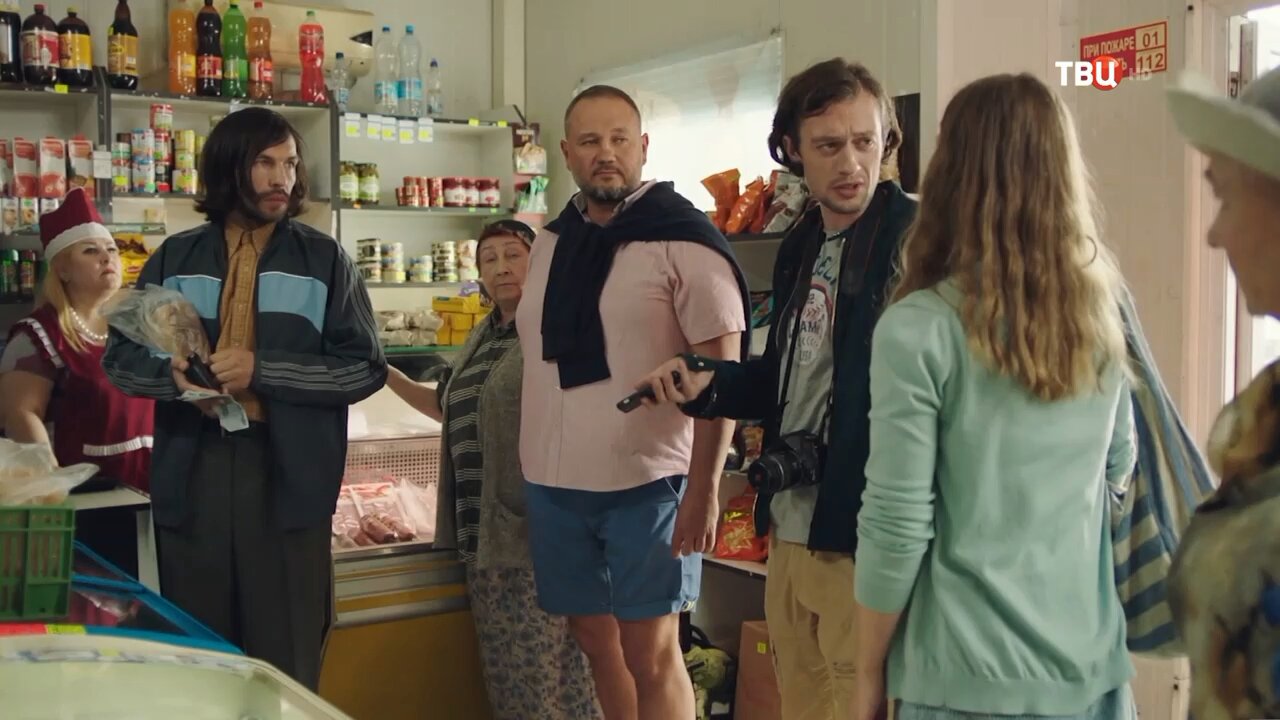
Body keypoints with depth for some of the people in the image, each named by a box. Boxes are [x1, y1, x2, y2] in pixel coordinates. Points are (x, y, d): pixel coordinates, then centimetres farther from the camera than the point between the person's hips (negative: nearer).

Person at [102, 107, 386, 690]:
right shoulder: (175, 259, 9)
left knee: (287, 666, 5)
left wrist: (261, 370, -15)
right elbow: (120, 358, 14)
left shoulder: (322, 260, 2)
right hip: (191, 474, 2)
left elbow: (365, 368, -3)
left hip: (289, 477, -2)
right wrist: (172, 374, -10)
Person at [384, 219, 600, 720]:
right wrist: (387, 375, 22)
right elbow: (451, 407, 30)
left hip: (535, 529, -8)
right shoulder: (482, 337, 18)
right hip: (482, 532, 9)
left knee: (548, 665, -5)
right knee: (505, 669, 15)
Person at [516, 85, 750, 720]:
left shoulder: (684, 241, -10)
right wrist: (533, 466, 17)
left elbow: (721, 373, -12)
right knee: (595, 638, 15)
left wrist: (704, 486, -17)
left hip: (649, 482, -6)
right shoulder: (549, 243, 10)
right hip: (555, 482, 6)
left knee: (650, 651, 1)